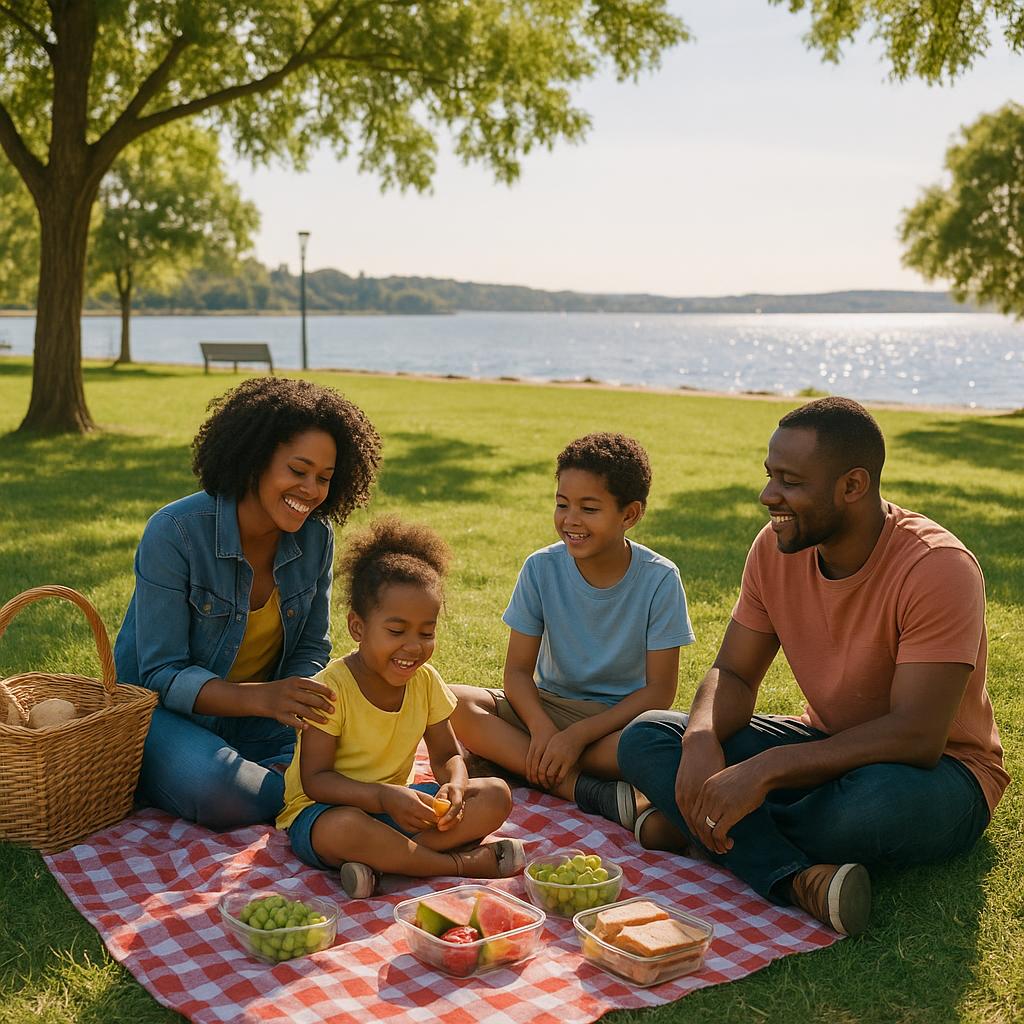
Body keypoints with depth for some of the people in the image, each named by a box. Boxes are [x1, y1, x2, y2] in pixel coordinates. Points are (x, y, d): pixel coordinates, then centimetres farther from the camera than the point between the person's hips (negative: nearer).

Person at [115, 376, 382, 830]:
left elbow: (311, 650, 3)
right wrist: (261, 698, -39)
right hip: (163, 711, -4)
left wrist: (297, 709, -20)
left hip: (254, 719, 5)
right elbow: (162, 675, -23)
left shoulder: (316, 538, -7)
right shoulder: (175, 533, -22)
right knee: (217, 791, -35)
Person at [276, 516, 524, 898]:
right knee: (342, 830, -42)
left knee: (496, 796, -10)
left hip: (395, 802, 6)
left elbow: (447, 756, 5)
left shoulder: (426, 681, -1)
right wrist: (384, 797, -35)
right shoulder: (332, 688, -18)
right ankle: (461, 863, -23)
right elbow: (315, 780, -19)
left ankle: (382, 862, -25)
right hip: (324, 808, -6)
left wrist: (454, 786, -20)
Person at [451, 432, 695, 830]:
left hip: (622, 715, -2)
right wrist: (542, 728, -26)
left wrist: (578, 735, -23)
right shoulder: (541, 568, -8)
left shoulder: (659, 579, -13)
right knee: (454, 704, -23)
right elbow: (518, 669, -6)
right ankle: (583, 789, -30)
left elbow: (659, 690, -13)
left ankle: (510, 758, -24)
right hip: (549, 706, 3)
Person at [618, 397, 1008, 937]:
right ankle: (796, 878, -31)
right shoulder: (775, 548, -6)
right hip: (830, 748, 6)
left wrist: (767, 768, -37)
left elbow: (916, 738, -31)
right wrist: (701, 742, -24)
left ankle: (700, 831, -15)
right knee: (644, 738, -11)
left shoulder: (938, 568, -26)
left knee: (883, 797, -43)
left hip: (939, 769, -6)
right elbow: (733, 674, -1)